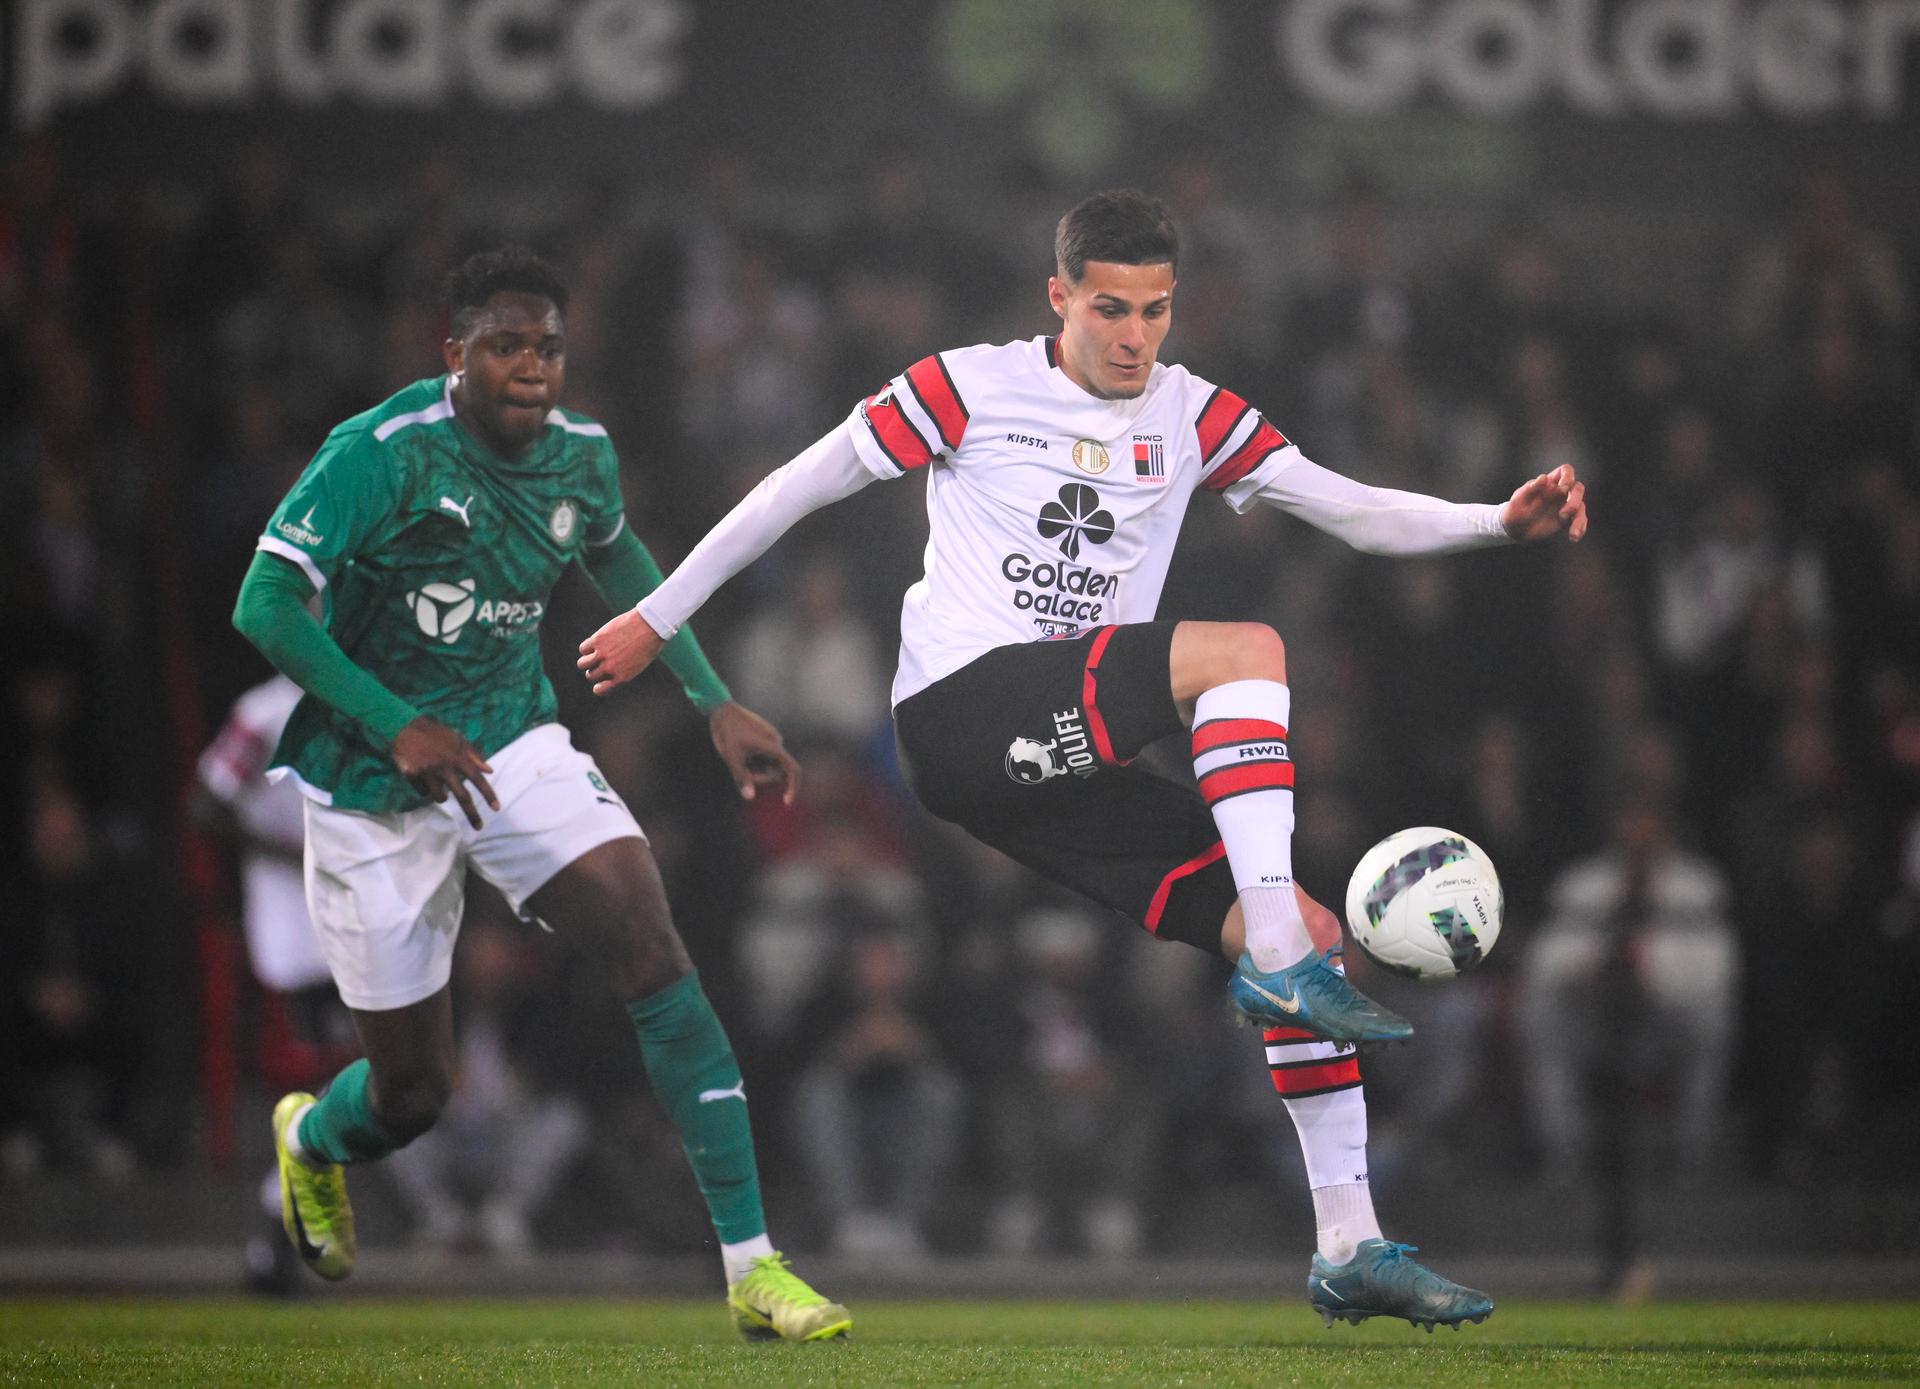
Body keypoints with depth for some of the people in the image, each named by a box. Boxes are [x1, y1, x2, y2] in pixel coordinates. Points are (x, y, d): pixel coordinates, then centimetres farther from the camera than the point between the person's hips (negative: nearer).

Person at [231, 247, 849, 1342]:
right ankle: (311, 1138, 44)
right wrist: (396, 726, -29)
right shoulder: (382, 456, -20)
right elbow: (265, 606, -21)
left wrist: (718, 703, 15)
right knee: (412, 1096, 2)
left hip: (515, 746, 4)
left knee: (654, 952, -20)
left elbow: (618, 557, 20)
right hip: (377, 788, -4)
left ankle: (752, 1266, -18)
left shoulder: (582, 458, -3)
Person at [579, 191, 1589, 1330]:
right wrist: (657, 618, 11)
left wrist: (1500, 520, -10)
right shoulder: (971, 389, 1)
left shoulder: (1194, 416, 13)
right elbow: (800, 488, 8)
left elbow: (1359, 513, 7)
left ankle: (1350, 1249, -2)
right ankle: (1276, 961, -32)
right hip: (962, 711, -6)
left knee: (1309, 937, -6)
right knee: (1245, 650, -27)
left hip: (1068, 765, 6)